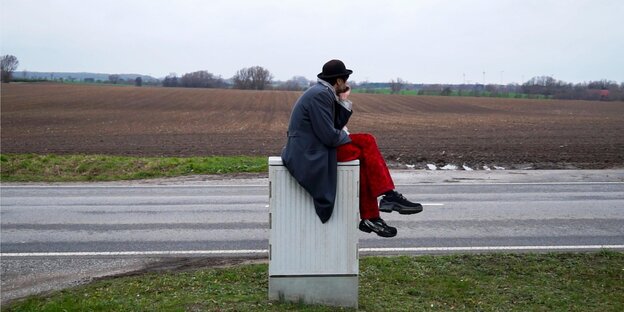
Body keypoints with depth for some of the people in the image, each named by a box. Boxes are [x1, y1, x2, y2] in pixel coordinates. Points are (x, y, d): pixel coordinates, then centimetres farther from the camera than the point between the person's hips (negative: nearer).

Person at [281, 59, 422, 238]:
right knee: (363, 154, -10)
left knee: (367, 141, 4)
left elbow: (337, 125, 12)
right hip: (310, 151, -10)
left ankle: (389, 197, -3)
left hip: (317, 143, 10)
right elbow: (329, 136, -23)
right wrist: (346, 136, -4)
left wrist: (344, 103, 3)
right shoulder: (320, 95, -19)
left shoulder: (325, 93, 12)